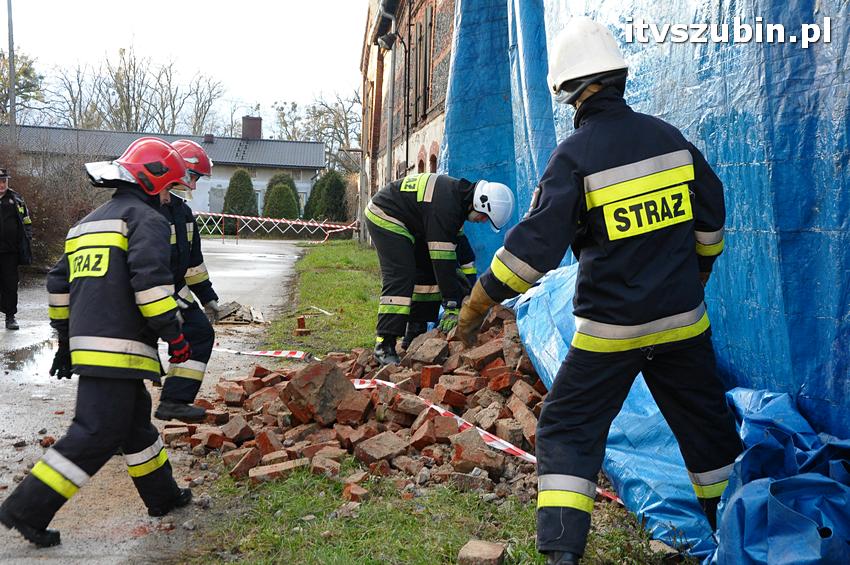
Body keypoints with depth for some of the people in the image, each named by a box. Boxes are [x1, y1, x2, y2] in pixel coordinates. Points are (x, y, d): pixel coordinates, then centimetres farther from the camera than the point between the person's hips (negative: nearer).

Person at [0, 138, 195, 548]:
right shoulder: (145, 218, -5)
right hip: (118, 348, -10)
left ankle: (162, 496, 31)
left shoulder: (89, 223, 24)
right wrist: (174, 334, -13)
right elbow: (150, 279, -19)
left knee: (135, 420, 19)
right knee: (97, 434, -6)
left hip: (87, 343, 10)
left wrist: (65, 339, 30)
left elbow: (60, 283, 26)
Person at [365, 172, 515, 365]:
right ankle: (384, 345, -21)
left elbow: (458, 240, 12)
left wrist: (469, 277, 13)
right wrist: (452, 307, -29)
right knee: (400, 277, -21)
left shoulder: (459, 192, -1)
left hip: (408, 224, 10)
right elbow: (442, 257, -32)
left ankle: (415, 334, 14)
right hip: (385, 217, -10)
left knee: (428, 272, 8)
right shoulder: (446, 206, -32)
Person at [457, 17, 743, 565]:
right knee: (706, 426, 20)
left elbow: (536, 243, -17)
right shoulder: (670, 137, 3)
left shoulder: (575, 155, -13)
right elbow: (711, 216, 13)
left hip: (610, 329, -5)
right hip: (683, 319, 5)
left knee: (567, 431, 6)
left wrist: (480, 301, -8)